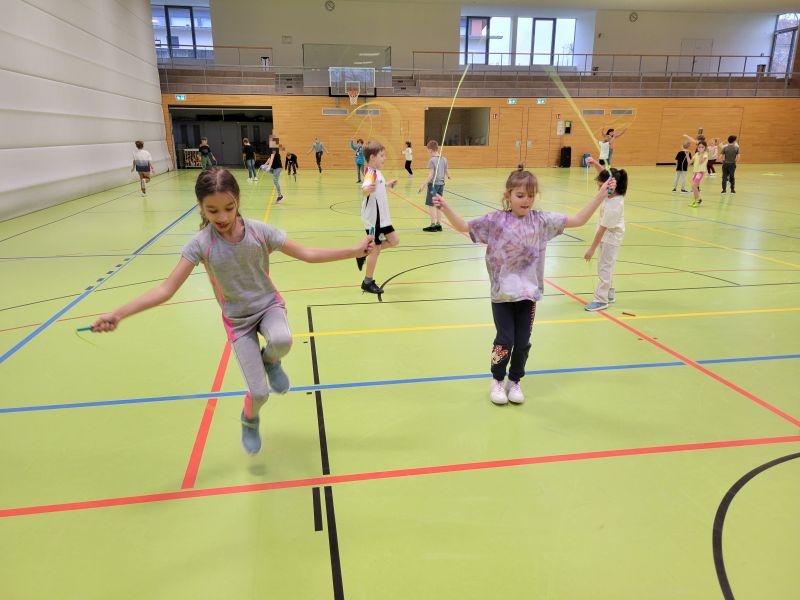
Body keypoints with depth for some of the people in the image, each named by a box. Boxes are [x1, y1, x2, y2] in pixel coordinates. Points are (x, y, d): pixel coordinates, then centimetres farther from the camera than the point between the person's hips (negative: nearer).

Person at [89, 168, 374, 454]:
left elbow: (307, 253, -10)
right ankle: (250, 422, 34)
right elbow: (167, 288, -20)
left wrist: (355, 250, -16)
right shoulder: (200, 244, -19)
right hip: (238, 319, -1)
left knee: (282, 340, -37)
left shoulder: (259, 231, -16)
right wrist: (118, 314, -31)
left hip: (269, 304, 1)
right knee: (259, 392, -5)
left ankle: (270, 359, 3)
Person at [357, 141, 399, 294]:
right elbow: (364, 191, -40)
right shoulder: (371, 173, -21)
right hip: (372, 218, -9)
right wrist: (367, 189, -61)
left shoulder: (377, 172, 8)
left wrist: (388, 184, 38)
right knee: (376, 249, 0)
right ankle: (368, 282, 14)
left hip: (382, 217, 9)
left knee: (394, 241, 11)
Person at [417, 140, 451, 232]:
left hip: (433, 184, -7)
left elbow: (430, 175, -20)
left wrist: (423, 185, -22)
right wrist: (449, 177, 42)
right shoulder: (444, 159, 7)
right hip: (441, 184, 7)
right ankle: (438, 224, 15)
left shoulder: (432, 160, -13)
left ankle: (433, 225, -3)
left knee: (431, 205, -3)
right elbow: (446, 171, 18)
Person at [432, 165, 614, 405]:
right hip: (502, 293, -2)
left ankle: (515, 382, 33)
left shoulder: (541, 220, -1)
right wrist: (445, 208, -21)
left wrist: (601, 194, -3)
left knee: (523, 342, 10)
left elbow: (578, 220, 2)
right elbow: (463, 226, -7)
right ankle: (497, 381, 28)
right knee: (504, 341, 3)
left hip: (529, 293, 2)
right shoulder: (495, 221, -7)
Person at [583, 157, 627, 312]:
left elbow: (603, 228, -26)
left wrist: (592, 249, -22)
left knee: (604, 267, -6)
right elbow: (604, 174, 10)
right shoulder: (615, 193, -6)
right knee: (606, 266, 18)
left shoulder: (613, 206, -29)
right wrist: (595, 163, -6)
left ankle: (601, 300, -1)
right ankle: (609, 295, 29)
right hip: (609, 236, 10)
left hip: (611, 238, -10)